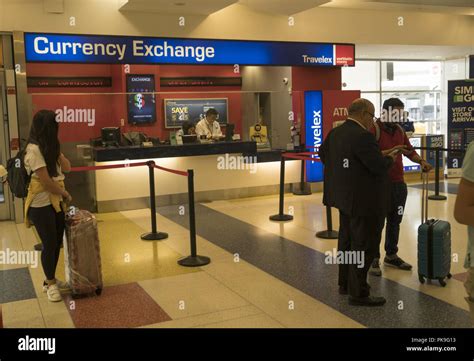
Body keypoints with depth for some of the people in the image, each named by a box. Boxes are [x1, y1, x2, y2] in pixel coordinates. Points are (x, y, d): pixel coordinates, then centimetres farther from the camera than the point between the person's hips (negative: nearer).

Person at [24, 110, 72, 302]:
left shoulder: (50, 147, 10)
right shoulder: (34, 150, -17)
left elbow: (66, 167, 6)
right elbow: (46, 182, -19)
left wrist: (57, 151, -4)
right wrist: (66, 194, -5)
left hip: (56, 202, 8)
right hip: (41, 205, -8)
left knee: (57, 242, 12)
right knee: (49, 244, 0)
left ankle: (51, 280, 27)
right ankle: (50, 284, 16)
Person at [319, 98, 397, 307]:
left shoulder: (335, 133, 5)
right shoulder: (362, 136, -22)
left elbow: (323, 153, 19)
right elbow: (379, 166, -23)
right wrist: (390, 158, -3)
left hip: (345, 196, 10)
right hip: (363, 201, -9)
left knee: (347, 240, 18)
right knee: (364, 246, 0)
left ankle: (345, 283, 31)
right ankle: (358, 293, 8)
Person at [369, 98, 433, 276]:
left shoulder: (399, 129, 12)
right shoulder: (374, 129, -11)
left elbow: (410, 150, 19)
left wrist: (421, 161, 2)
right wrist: (392, 151, -29)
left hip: (399, 183, 7)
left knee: (395, 221, 14)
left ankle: (391, 255, 26)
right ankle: (373, 258, 10)